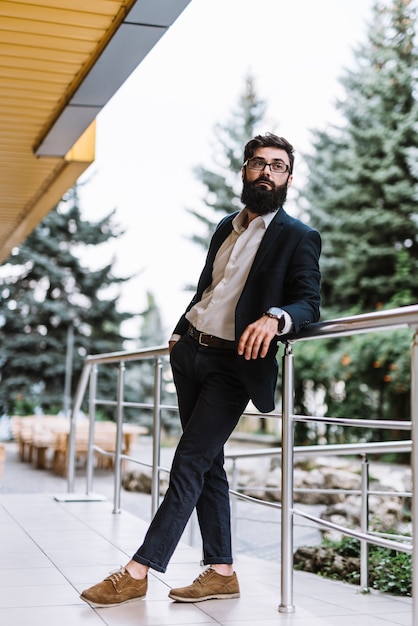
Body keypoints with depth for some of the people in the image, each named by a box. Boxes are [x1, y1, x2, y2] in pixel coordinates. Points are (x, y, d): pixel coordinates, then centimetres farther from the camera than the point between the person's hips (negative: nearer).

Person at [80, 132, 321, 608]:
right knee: (208, 464, 7)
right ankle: (221, 573, 13)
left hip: (234, 364, -7)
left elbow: (309, 303, -14)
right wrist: (180, 331, 20)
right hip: (191, 352, 7)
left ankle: (138, 572, -6)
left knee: (189, 463, -9)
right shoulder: (226, 228, 17)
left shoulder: (299, 239, -4)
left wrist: (275, 317, -33)